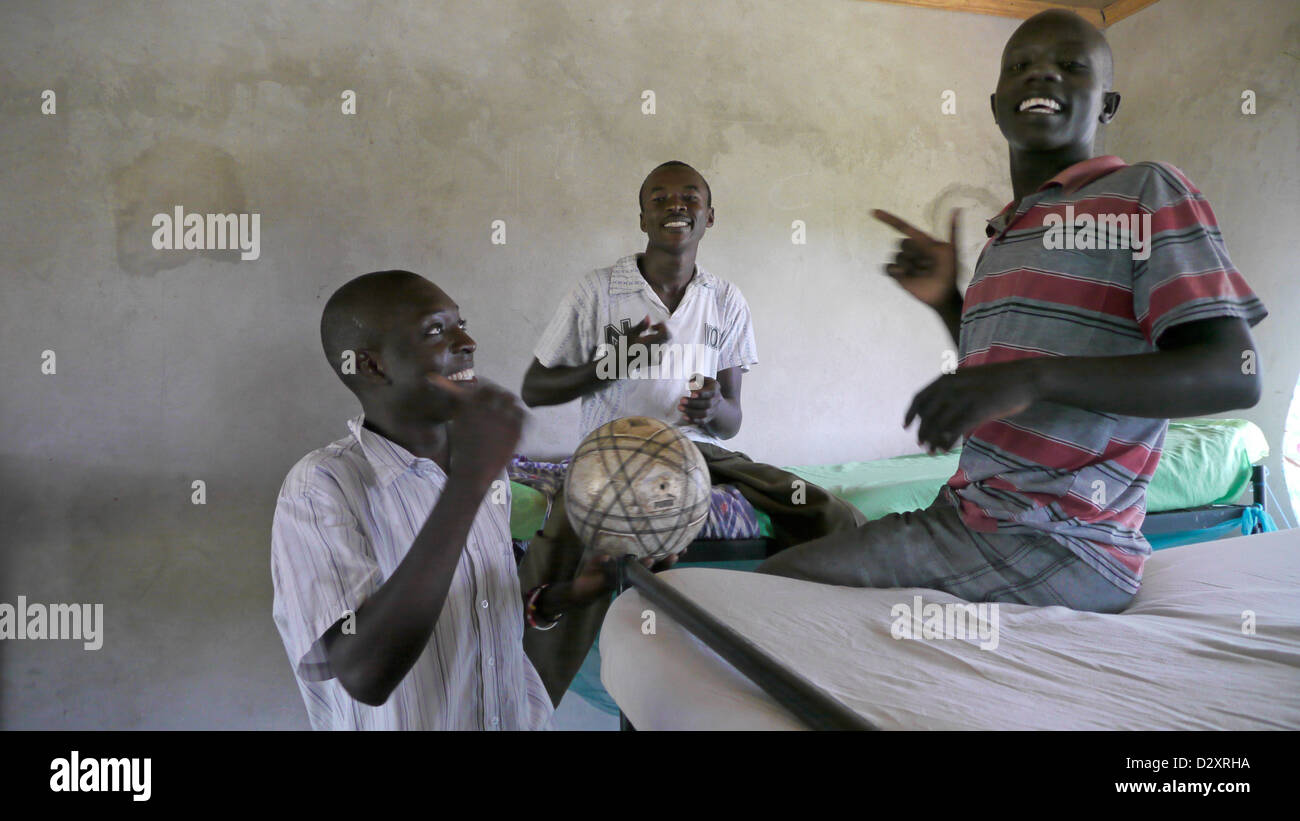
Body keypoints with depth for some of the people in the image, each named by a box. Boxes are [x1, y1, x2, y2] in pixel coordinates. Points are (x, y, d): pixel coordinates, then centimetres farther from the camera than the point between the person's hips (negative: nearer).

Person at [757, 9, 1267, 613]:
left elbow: (1235, 375, -16)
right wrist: (947, 303, 11)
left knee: (779, 585, -14)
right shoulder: (1003, 237, 20)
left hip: (1060, 551, -8)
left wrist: (1034, 377, -28)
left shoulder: (1145, 192, -4)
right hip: (961, 515, 8)